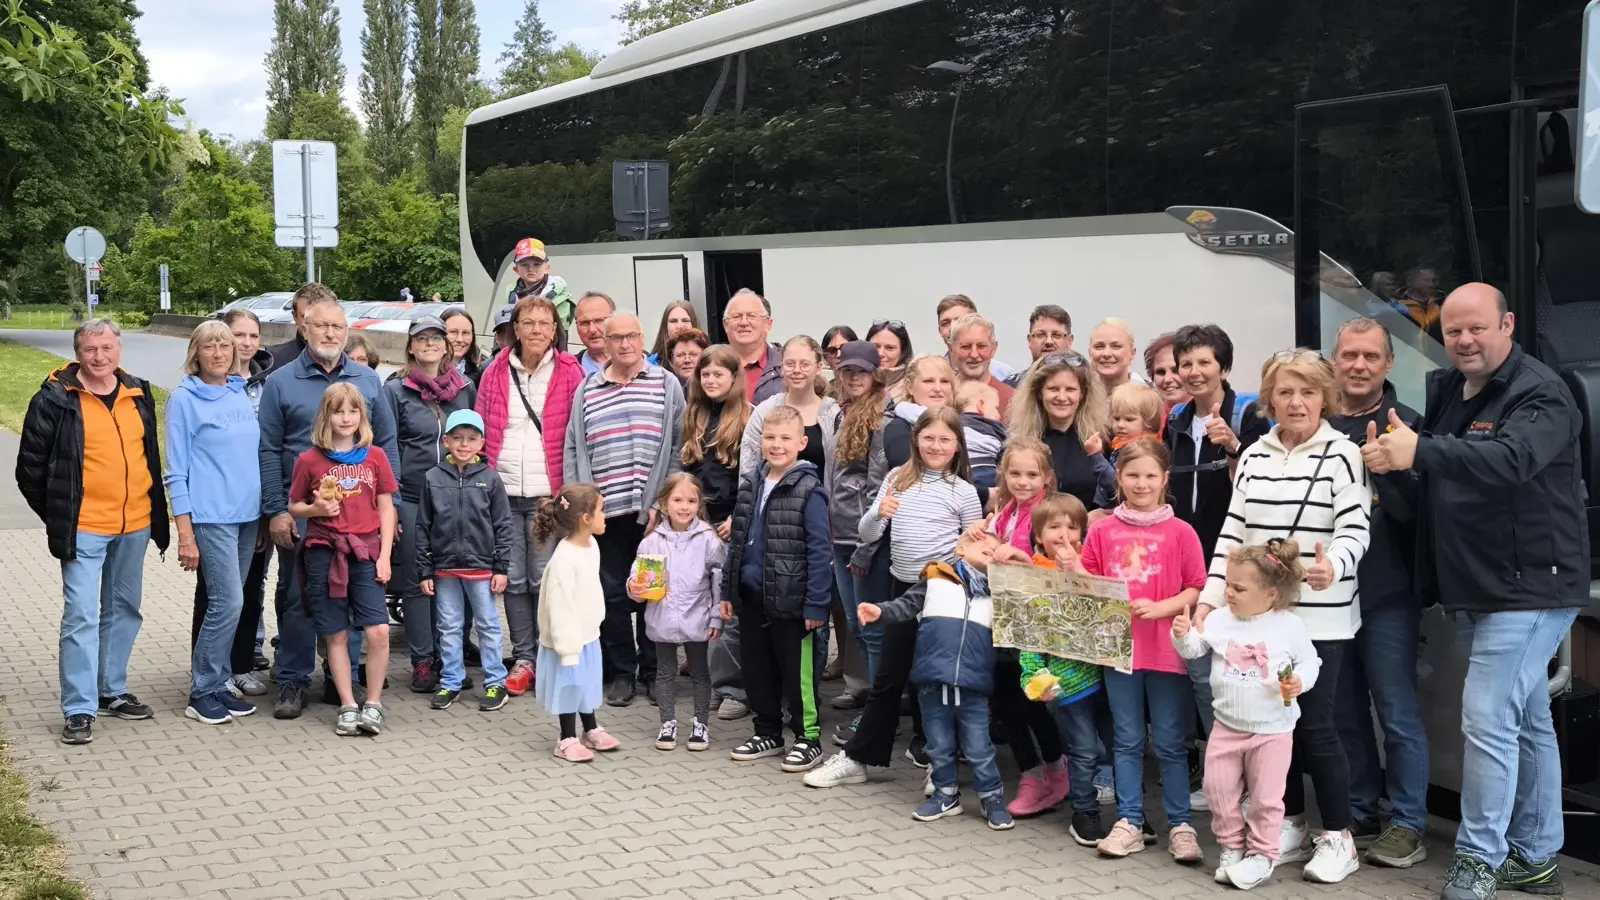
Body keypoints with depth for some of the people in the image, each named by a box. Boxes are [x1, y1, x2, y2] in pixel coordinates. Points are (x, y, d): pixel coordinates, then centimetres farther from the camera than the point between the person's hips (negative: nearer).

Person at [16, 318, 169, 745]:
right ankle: (80, 710, -2)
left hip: (135, 525, 6)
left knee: (124, 609, 15)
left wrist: (154, 510, 12)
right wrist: (58, 517, -1)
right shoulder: (55, 399, -8)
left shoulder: (139, 395, 8)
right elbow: (30, 468, -3)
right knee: (81, 616, -6)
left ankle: (112, 692, 28)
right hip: (84, 529, -5)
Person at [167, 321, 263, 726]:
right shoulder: (184, 399, -3)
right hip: (210, 516, -5)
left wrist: (267, 511, 14)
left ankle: (217, 685, 16)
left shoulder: (241, 394, 12)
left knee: (228, 602, 8)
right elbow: (177, 471, -5)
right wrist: (185, 534, -10)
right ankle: (202, 693, -1)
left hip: (248, 513, 5)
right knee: (228, 601, -12)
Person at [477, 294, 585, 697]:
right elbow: (479, 429, 10)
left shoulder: (569, 372, 0)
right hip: (503, 492, 3)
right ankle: (523, 658, 17)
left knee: (545, 580, -1)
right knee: (513, 579, 6)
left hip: (548, 493, -2)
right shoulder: (496, 371, 7)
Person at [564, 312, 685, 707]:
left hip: (653, 511, -2)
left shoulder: (667, 386, 4)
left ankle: (653, 670, 18)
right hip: (605, 511, 2)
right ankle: (621, 671, 18)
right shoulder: (587, 390, 9)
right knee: (613, 592, 7)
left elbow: (679, 447, 0)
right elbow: (573, 450, 9)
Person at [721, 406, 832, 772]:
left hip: (790, 599, -6)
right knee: (755, 667, 15)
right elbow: (736, 541, 13)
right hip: (751, 596, 7)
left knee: (796, 670, 4)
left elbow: (819, 551, -15)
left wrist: (816, 604, -17)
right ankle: (768, 732, 31)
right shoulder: (751, 483, 7)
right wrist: (728, 590, 12)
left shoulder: (808, 490, -13)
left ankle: (808, 737, 19)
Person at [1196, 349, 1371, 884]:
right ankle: (1289, 826, 24)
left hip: (1320, 617, -5)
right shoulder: (1254, 456, 10)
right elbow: (1233, 531, 11)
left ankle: (1338, 837, 12)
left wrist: (1332, 566, -34)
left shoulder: (1342, 454, -5)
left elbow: (1355, 529, -13)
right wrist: (1210, 596, 5)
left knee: (1314, 724, -3)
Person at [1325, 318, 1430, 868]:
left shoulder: (1405, 426, -4)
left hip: (1387, 594, -3)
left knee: (1397, 711, 2)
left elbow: (1416, 509, -12)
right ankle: (1359, 816, 25)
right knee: (1345, 711, 12)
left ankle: (1408, 826, 13)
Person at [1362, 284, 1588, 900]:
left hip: (1529, 589, -8)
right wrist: (1388, 459, -11)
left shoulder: (1540, 394, -14)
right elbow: (1429, 472, 11)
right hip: (1470, 591, 8)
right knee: (1526, 721, 16)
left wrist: (1420, 451, -42)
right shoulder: (1444, 391, 11)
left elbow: (1511, 457, -33)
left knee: (1488, 718, -11)